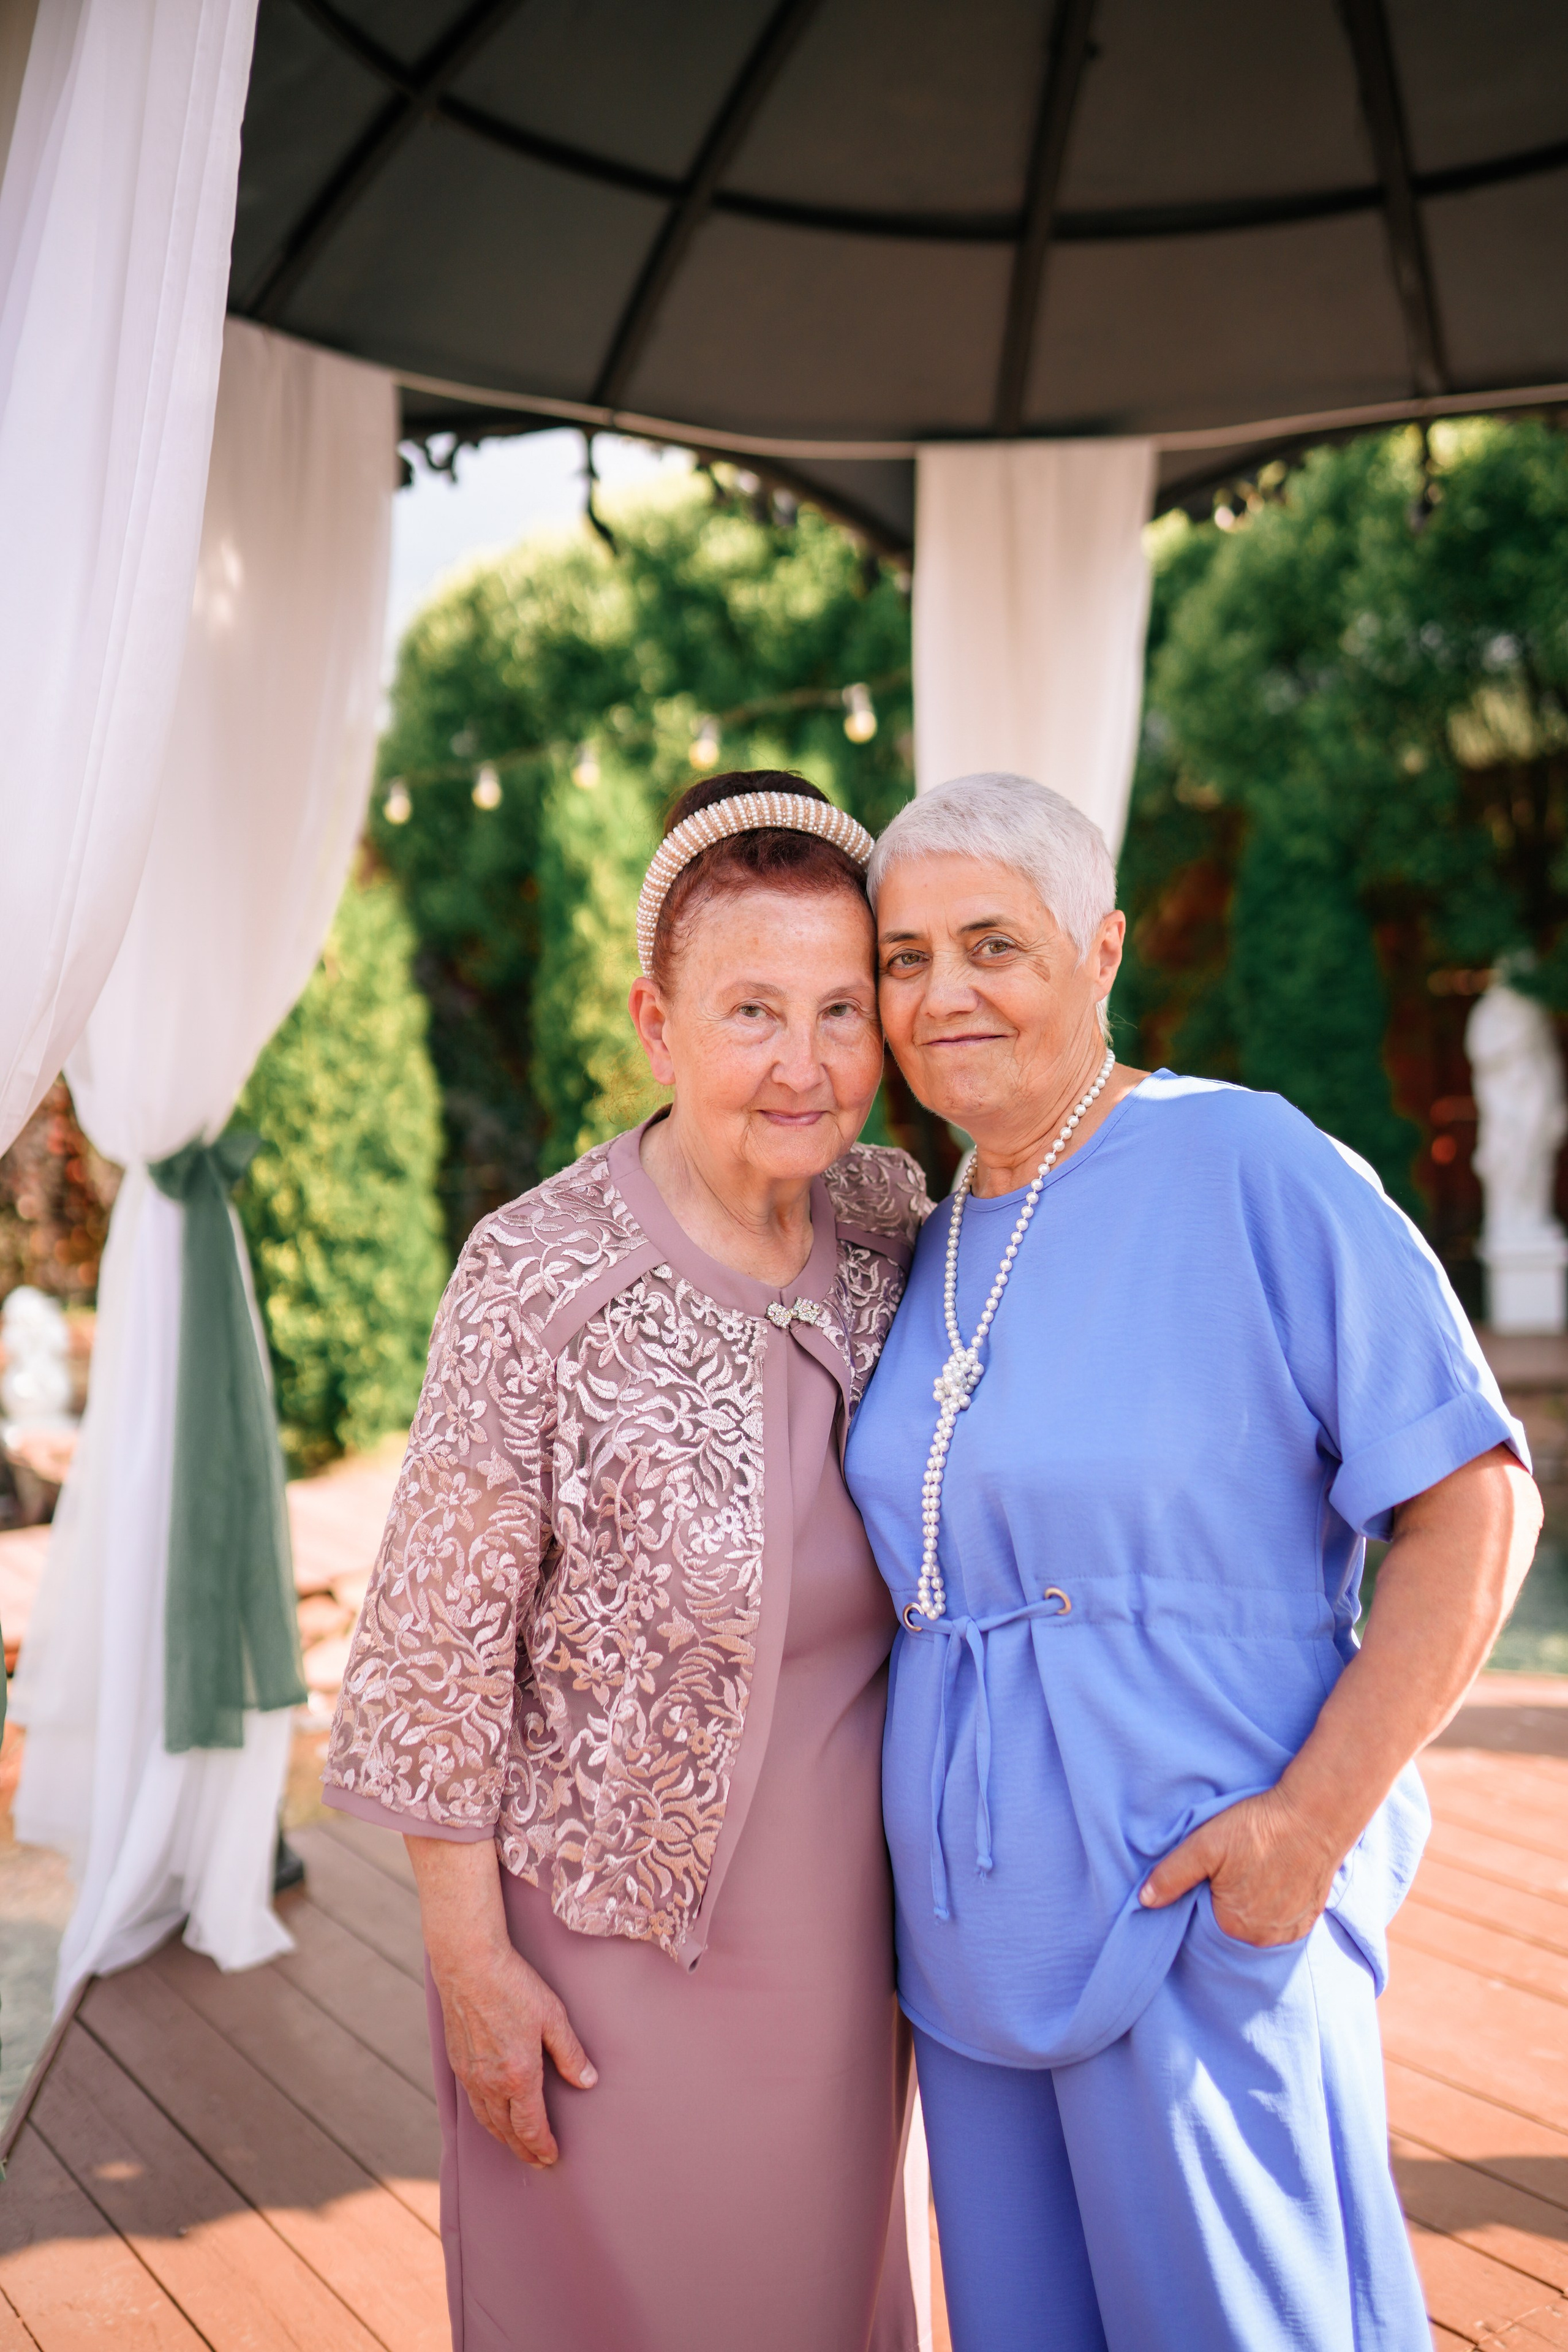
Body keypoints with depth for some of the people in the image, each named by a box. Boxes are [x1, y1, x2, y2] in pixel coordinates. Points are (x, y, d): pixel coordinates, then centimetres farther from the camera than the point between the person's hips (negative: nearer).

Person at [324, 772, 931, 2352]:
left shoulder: (887, 1220, -7)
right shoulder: (536, 1280, -23)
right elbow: (441, 1642, -16)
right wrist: (469, 1963, -11)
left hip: (841, 1916, 5)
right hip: (616, 1916, -4)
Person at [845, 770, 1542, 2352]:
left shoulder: (1252, 1169, -13)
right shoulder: (934, 1250, 8)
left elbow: (1475, 1504, -14)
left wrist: (1313, 1819, -19)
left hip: (1200, 1908, -6)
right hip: (981, 1927, 7)